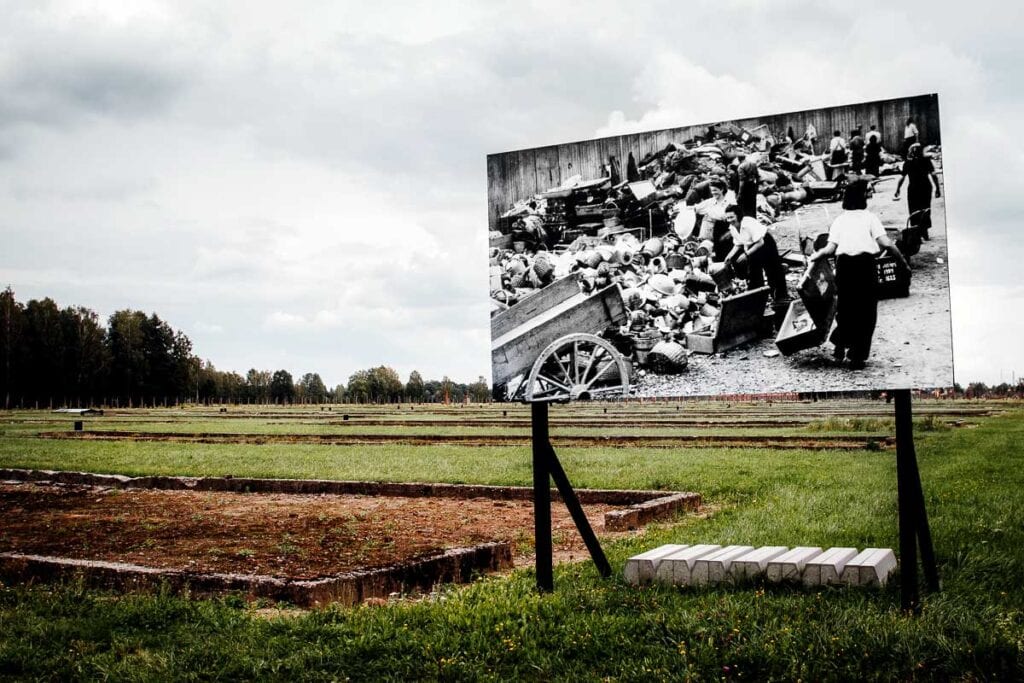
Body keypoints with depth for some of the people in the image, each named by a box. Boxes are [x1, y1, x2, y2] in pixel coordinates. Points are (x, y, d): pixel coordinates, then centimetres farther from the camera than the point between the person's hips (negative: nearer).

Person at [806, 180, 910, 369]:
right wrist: (903, 262, 4)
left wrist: (813, 257, 17)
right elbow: (886, 243, -4)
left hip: (844, 263, 2)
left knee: (845, 308, 18)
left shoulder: (839, 219, 13)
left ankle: (840, 348, 17)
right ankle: (857, 357, 6)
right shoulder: (869, 217, 7)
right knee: (866, 311, 6)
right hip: (866, 263, -2)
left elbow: (830, 248, 2)